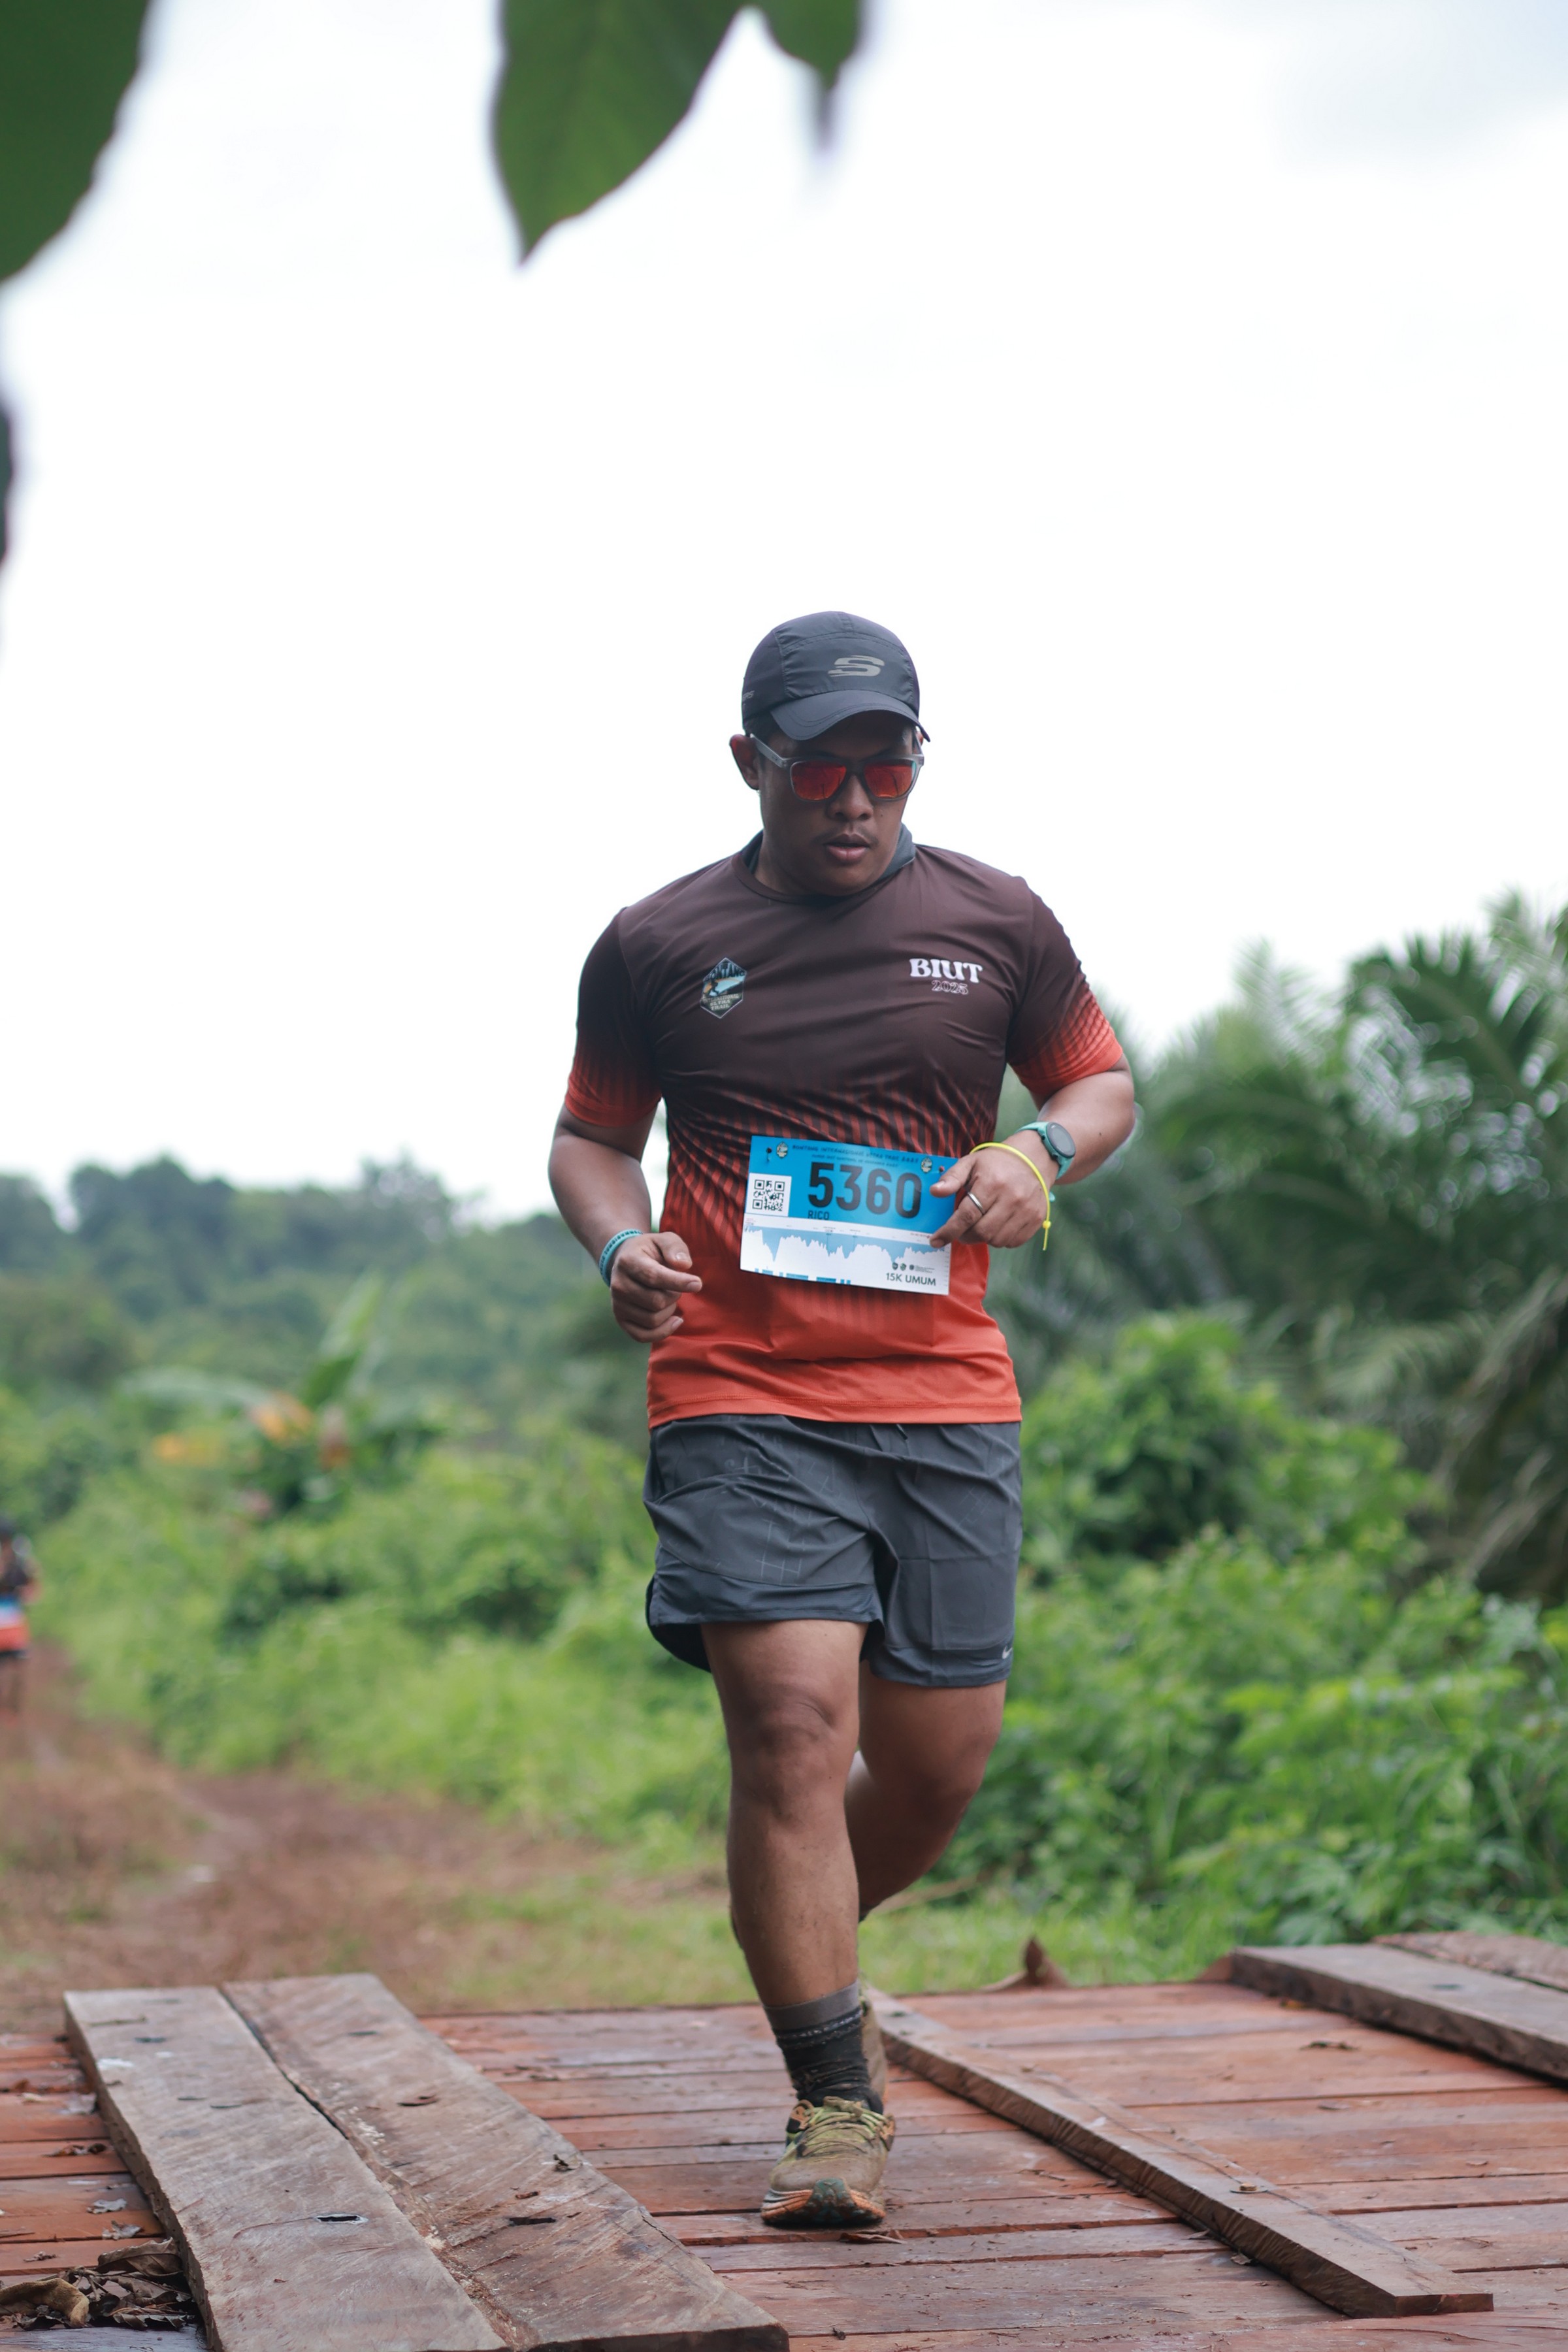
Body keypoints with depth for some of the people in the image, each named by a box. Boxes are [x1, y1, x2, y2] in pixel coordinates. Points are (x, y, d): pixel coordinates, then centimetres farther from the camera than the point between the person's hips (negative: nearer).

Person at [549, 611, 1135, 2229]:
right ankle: (835, 2107, -4)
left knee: (939, 1754, 6)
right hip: (740, 1398, -2)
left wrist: (1041, 1152, -3)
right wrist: (619, 1244, -7)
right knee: (793, 1723, -15)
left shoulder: (997, 925, 8)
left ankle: (804, 1953, 38)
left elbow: (1105, 1082, 20)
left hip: (944, 1398, 3)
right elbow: (591, 1136, 14)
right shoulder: (657, 947, 4)